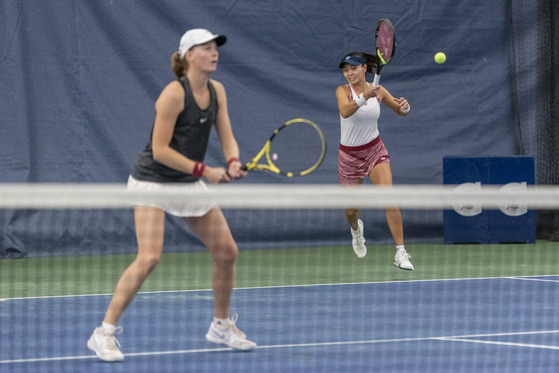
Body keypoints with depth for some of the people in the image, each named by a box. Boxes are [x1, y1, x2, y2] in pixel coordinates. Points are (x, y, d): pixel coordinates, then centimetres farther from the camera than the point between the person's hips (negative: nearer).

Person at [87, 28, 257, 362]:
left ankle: (221, 326, 26)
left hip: (189, 184, 8)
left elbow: (227, 137, 4)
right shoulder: (174, 94, -20)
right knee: (149, 257, -22)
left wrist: (233, 163, -18)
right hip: (153, 181, -8)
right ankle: (105, 333, -14)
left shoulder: (217, 91, 3)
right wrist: (204, 170, -23)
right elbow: (160, 150, -21)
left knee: (227, 252, 6)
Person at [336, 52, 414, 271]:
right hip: (349, 155, 0)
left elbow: (401, 111, 9)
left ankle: (400, 253, -20)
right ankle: (356, 230, 49)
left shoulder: (378, 91, -4)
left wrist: (404, 106, -16)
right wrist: (363, 98, -52)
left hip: (375, 150, 0)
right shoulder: (343, 91, -13)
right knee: (351, 211, 10)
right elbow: (345, 111, -34)